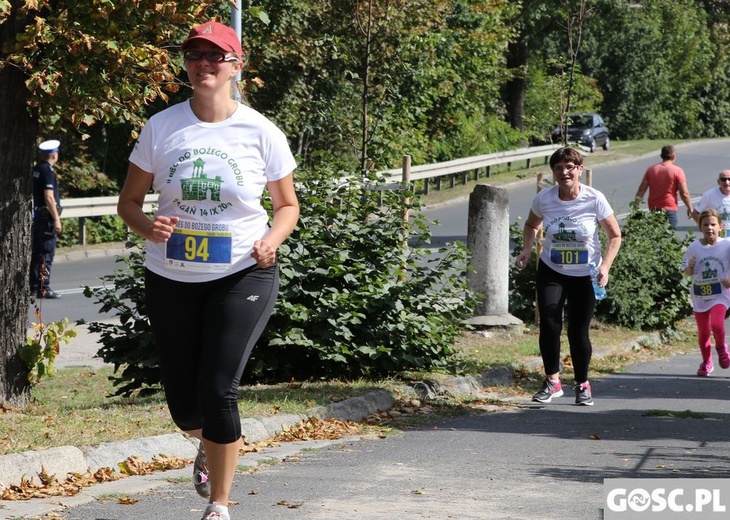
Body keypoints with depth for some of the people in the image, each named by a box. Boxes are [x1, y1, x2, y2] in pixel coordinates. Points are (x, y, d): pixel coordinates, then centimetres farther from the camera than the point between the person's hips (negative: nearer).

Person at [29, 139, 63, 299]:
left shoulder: (36, 169, 12)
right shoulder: (47, 171, -15)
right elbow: (49, 197, -20)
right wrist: (57, 220, -19)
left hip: (37, 215, 9)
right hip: (47, 217, -9)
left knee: (36, 252, 13)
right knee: (47, 254, -6)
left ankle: (33, 286, 17)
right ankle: (43, 289, -7)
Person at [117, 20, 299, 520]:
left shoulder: (261, 133, -6)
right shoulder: (161, 127, -3)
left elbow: (288, 205, 6)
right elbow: (129, 201, 5)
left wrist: (273, 238, -15)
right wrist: (149, 227, -18)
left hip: (243, 276, -2)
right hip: (172, 278, 3)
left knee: (218, 389, -15)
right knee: (184, 402, 9)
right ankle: (209, 446, 47)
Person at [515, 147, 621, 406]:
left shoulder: (594, 199, -15)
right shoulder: (544, 199, -9)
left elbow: (615, 236, -5)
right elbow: (531, 225, 12)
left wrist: (605, 266, -19)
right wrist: (527, 249, -6)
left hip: (585, 275, -1)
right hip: (551, 271, 1)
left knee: (579, 331, 2)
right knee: (549, 323, -17)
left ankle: (582, 384, 23)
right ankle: (552, 381, -3)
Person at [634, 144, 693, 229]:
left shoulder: (651, 169, 8)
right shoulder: (677, 171, -4)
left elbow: (641, 190, 6)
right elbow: (684, 194, -6)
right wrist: (690, 208, 7)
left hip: (653, 209, 4)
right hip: (670, 209, -4)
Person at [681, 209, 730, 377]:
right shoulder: (694, 247, -1)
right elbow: (687, 272, 6)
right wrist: (689, 268, -16)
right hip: (699, 295, 2)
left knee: (716, 323, -22)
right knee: (703, 330, 9)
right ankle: (706, 361, 29)